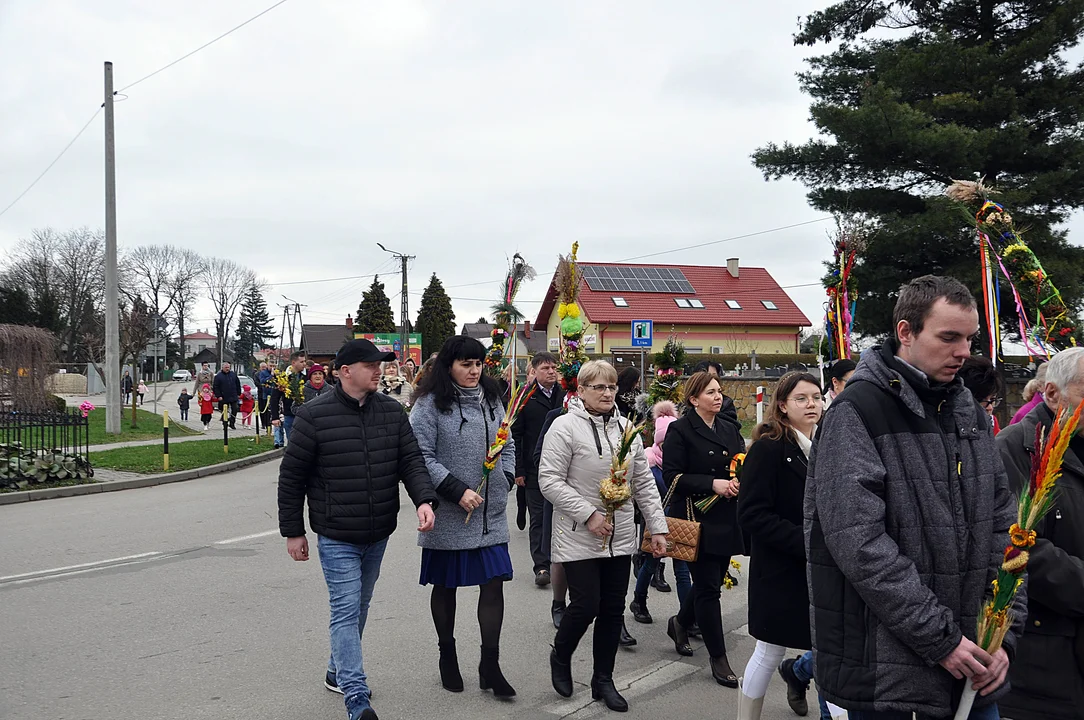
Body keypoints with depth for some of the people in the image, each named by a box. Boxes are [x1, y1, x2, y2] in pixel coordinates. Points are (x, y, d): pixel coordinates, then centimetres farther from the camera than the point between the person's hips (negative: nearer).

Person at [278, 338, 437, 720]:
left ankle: (338, 672, 39)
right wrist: (293, 531, -4)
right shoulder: (314, 415, -12)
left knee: (359, 607, 19)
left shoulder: (392, 412, 1)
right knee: (346, 610, -9)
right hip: (336, 537, -5)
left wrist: (424, 499, -19)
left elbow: (411, 460, -1)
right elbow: (291, 476, -6)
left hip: (378, 534, 6)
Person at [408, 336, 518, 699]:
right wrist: (458, 491, -18)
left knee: (494, 582, 0)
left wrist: (506, 479, 4)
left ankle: (490, 665, 10)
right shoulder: (430, 404, -9)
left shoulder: (491, 399, 10)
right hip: (449, 515, -4)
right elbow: (422, 457, -14)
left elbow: (507, 445, 19)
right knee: (446, 586, 10)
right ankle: (447, 656, 29)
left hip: (491, 513, 4)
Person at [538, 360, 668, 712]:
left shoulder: (626, 429, 8)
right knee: (586, 606, -5)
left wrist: (658, 527, 6)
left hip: (621, 538, 5)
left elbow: (643, 483, 12)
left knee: (613, 610, 9)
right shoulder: (565, 427, -10)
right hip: (579, 538, -5)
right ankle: (560, 657, 25)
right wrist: (588, 514, -18)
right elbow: (550, 480, -13)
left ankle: (603, 680, 25)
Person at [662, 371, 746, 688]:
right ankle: (718, 657, 7)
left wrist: (738, 481, -6)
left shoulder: (729, 430, 14)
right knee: (708, 587, -3)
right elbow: (672, 477, -12)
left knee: (711, 582, 13)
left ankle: (680, 622, 40)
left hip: (726, 519, 7)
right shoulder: (681, 431, -6)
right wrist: (712, 483, -21)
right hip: (696, 518, -6)